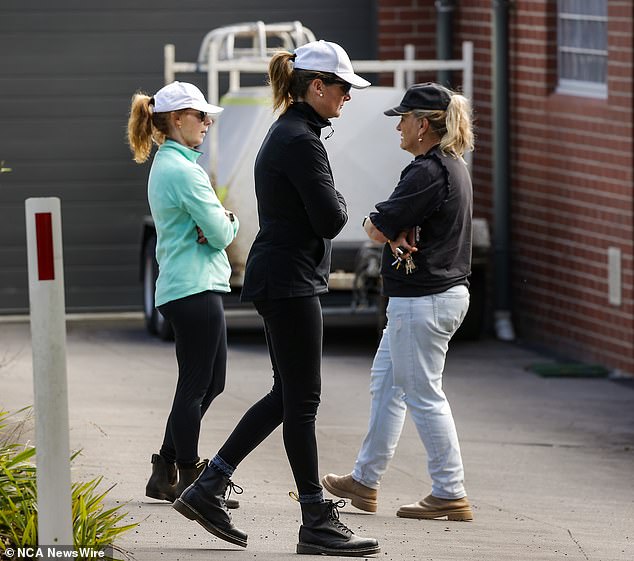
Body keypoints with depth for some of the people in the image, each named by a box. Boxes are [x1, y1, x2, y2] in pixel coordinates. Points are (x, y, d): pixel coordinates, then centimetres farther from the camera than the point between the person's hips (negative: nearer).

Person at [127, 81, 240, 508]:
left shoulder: (167, 165, 17)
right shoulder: (182, 169, -15)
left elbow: (213, 222, 16)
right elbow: (221, 233, -16)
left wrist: (219, 221, -6)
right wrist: (228, 224, 6)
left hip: (180, 289, 10)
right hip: (196, 287, -10)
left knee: (211, 381, 16)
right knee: (197, 385, -4)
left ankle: (166, 470, 19)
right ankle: (189, 480, 3)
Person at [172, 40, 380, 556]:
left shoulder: (287, 132, 15)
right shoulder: (301, 140, -17)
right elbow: (330, 219, -19)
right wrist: (339, 200, -1)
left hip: (279, 277, 10)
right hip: (291, 280, -10)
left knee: (288, 395, 14)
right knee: (301, 400, -4)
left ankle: (207, 489, 17)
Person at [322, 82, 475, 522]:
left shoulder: (428, 171, -20)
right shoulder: (453, 166, 13)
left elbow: (377, 229, -18)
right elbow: (400, 223, 15)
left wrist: (390, 232, 4)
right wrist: (398, 234, -7)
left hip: (422, 300, -11)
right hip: (446, 291, 11)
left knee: (424, 395, -4)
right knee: (387, 383, 18)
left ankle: (450, 494, 0)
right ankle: (366, 480, 26)